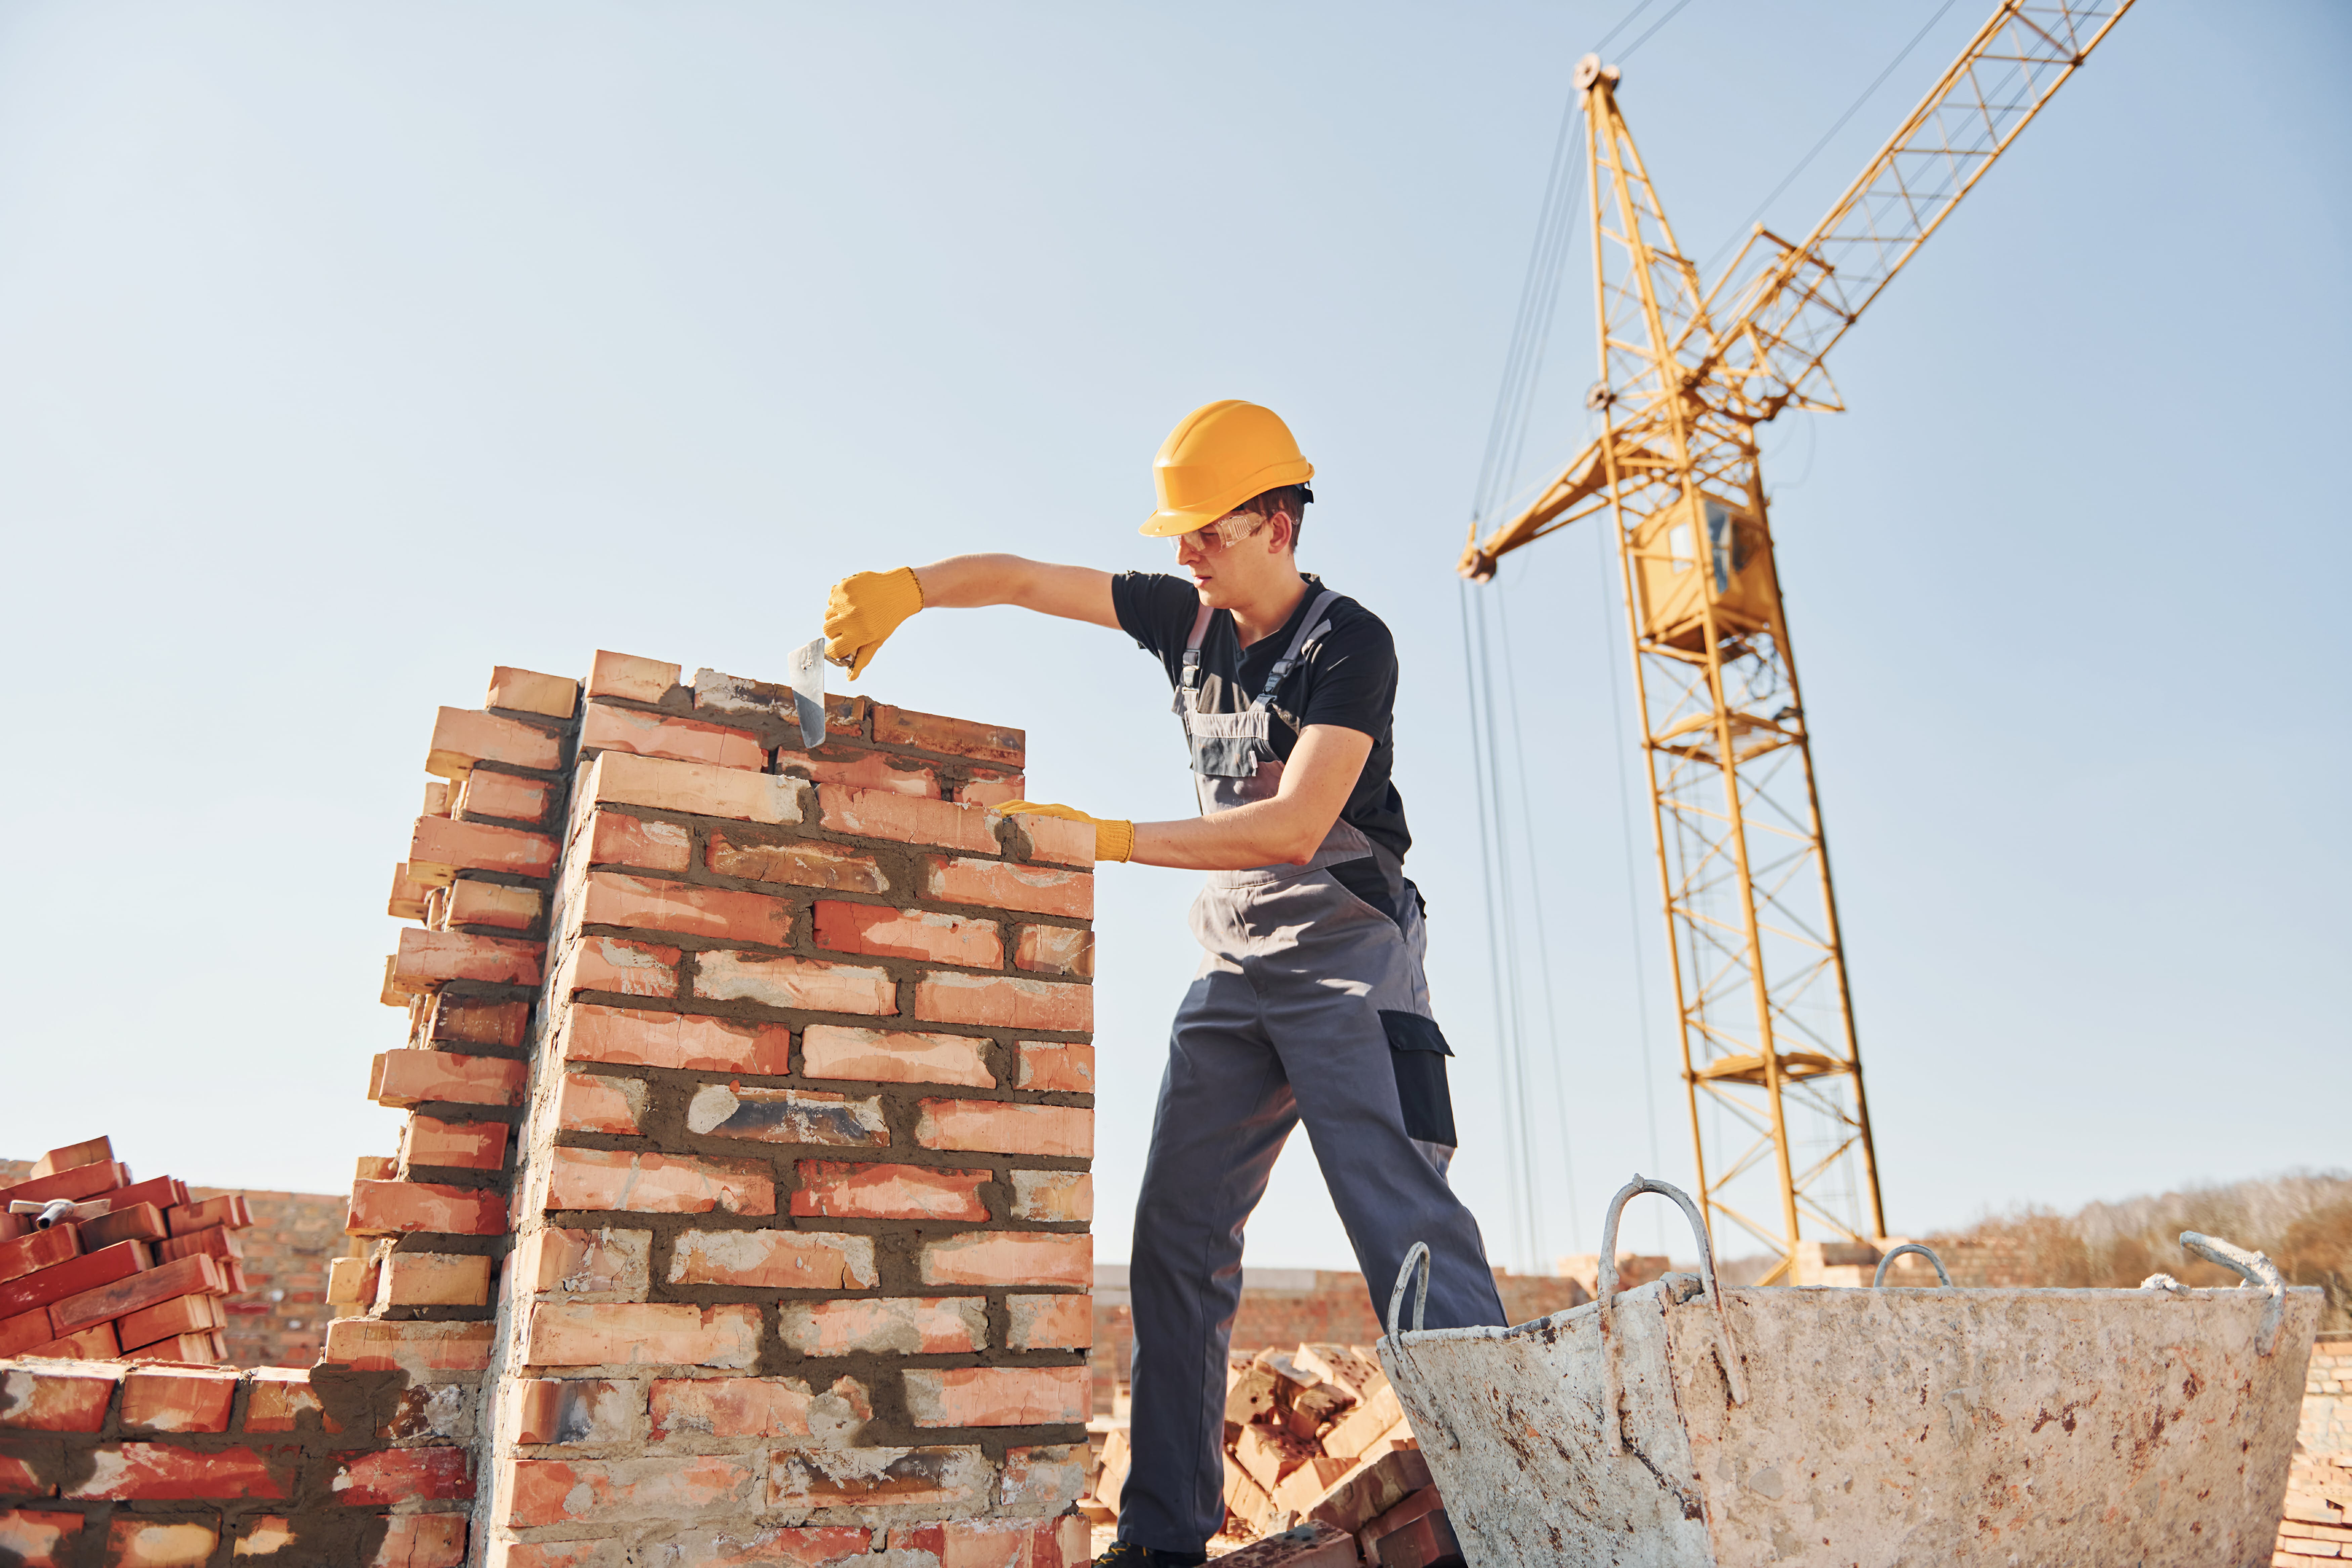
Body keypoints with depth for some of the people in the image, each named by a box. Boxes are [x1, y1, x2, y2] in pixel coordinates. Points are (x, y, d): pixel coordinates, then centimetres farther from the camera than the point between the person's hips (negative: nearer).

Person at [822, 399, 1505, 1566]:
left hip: (1347, 957, -6)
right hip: (1234, 972, 6)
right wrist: (908, 587, -7)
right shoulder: (1186, 617, 7)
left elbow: (1297, 826, -23)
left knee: (1405, 1224, -15)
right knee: (1176, 1242, 2)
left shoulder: (1348, 642, -12)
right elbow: (1025, 580, 11)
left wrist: (1112, 840, -26)